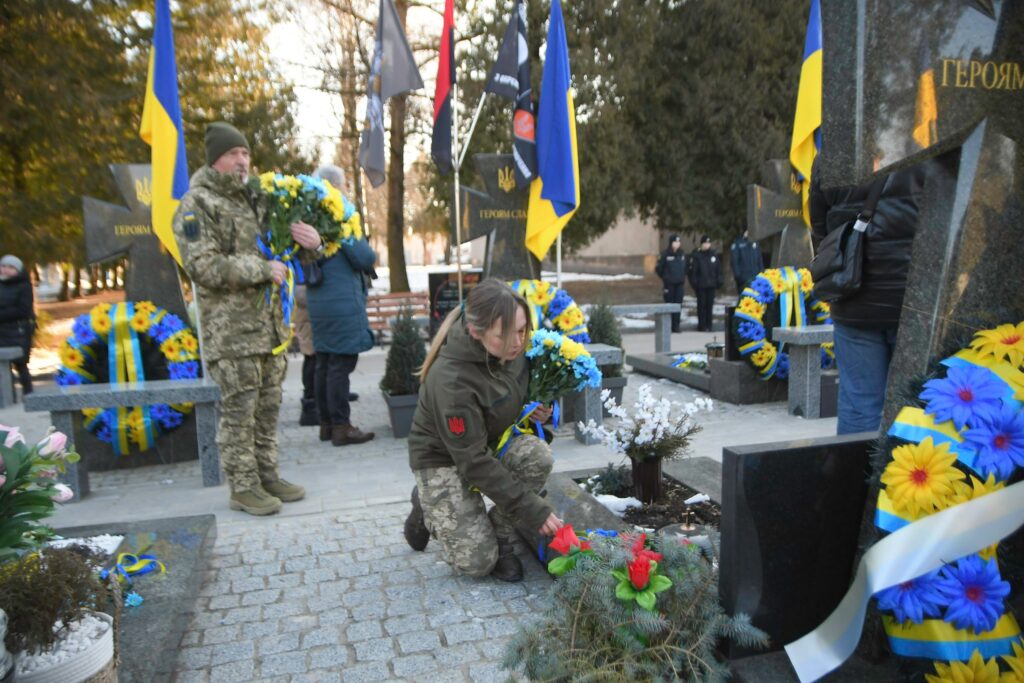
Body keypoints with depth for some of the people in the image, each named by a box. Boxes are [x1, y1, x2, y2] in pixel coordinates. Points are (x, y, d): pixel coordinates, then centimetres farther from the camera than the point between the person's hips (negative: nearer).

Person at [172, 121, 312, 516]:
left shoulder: (253, 200, 18)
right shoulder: (197, 205, -5)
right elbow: (203, 267, -15)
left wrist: (310, 243, 3)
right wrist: (261, 268, -17)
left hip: (269, 324, 8)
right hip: (231, 330, -7)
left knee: (268, 406, 13)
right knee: (239, 410, -3)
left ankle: (267, 475, 24)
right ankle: (243, 487, 9)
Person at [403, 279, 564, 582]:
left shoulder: (513, 347, -17)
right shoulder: (451, 380, -36)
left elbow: (525, 385, 10)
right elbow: (474, 462, -30)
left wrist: (538, 409, -12)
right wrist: (533, 509, -29)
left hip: (493, 439, 6)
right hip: (444, 457, -5)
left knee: (538, 456, -27)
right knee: (477, 561, -12)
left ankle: (500, 535, -4)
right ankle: (428, 506, 16)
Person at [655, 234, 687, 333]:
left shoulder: (682, 254, 7)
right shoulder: (665, 254, -7)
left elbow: (686, 268, 18)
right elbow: (659, 268, -2)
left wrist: (682, 277, 11)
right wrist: (665, 277, 7)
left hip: (679, 284, 4)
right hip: (669, 284, -4)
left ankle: (676, 325, 10)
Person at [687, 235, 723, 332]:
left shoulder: (714, 255, 11)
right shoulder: (696, 256, -3)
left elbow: (718, 270, 15)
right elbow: (692, 270, -5)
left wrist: (719, 280, 6)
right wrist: (694, 282, -10)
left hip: (711, 285, 4)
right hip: (701, 285, -4)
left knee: (709, 304, 6)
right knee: (702, 305, -2)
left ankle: (708, 325, 14)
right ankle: (702, 326, 4)